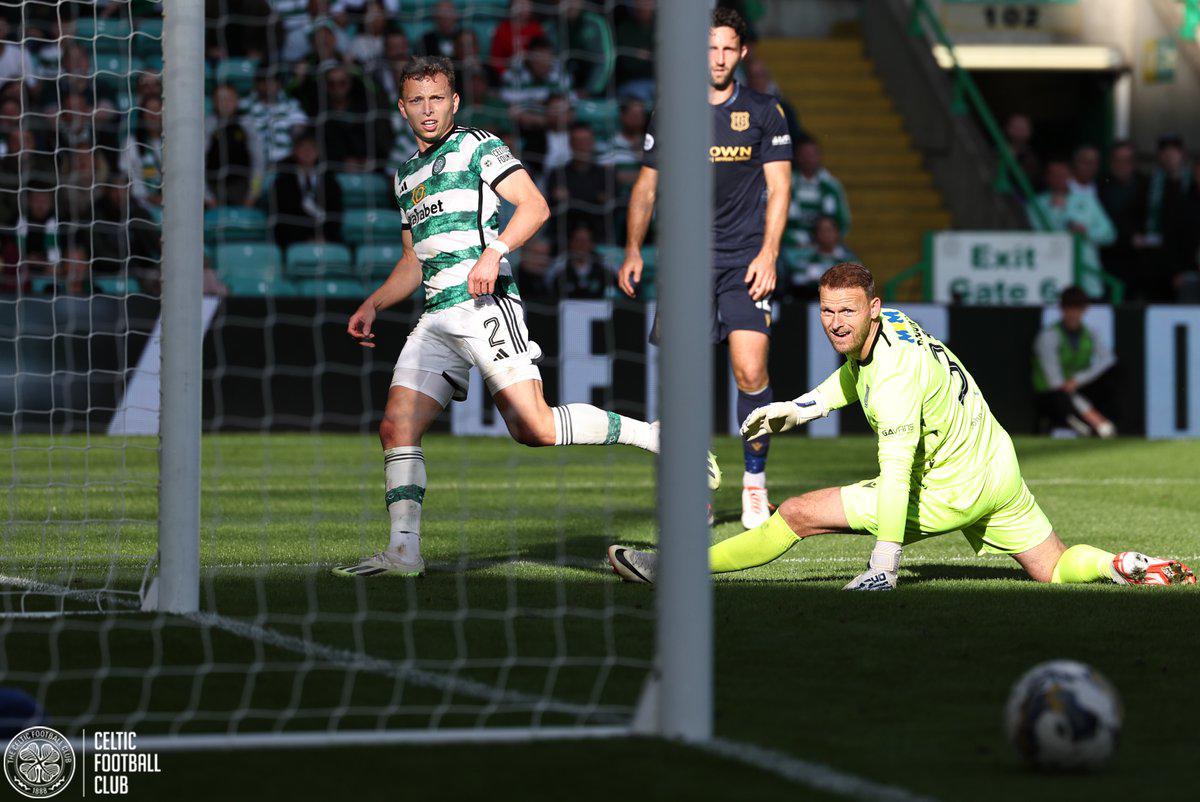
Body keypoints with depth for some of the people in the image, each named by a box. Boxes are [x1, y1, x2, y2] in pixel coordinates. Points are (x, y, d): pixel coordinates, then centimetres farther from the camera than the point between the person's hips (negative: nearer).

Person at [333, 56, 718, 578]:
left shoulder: (478, 147, 2)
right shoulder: (406, 176, 24)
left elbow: (534, 205, -11)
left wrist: (494, 251, -25)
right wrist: (372, 305, 19)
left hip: (484, 305, -7)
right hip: (436, 317, 7)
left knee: (535, 427, -18)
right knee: (396, 427, -6)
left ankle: (656, 436, -5)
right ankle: (403, 552, -5)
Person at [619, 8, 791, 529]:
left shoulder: (763, 113, 4)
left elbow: (778, 187, 3)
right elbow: (647, 186, 14)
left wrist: (767, 254, -8)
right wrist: (633, 250, 3)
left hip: (744, 263, -2)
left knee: (751, 372, -14)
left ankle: (755, 482, 2)